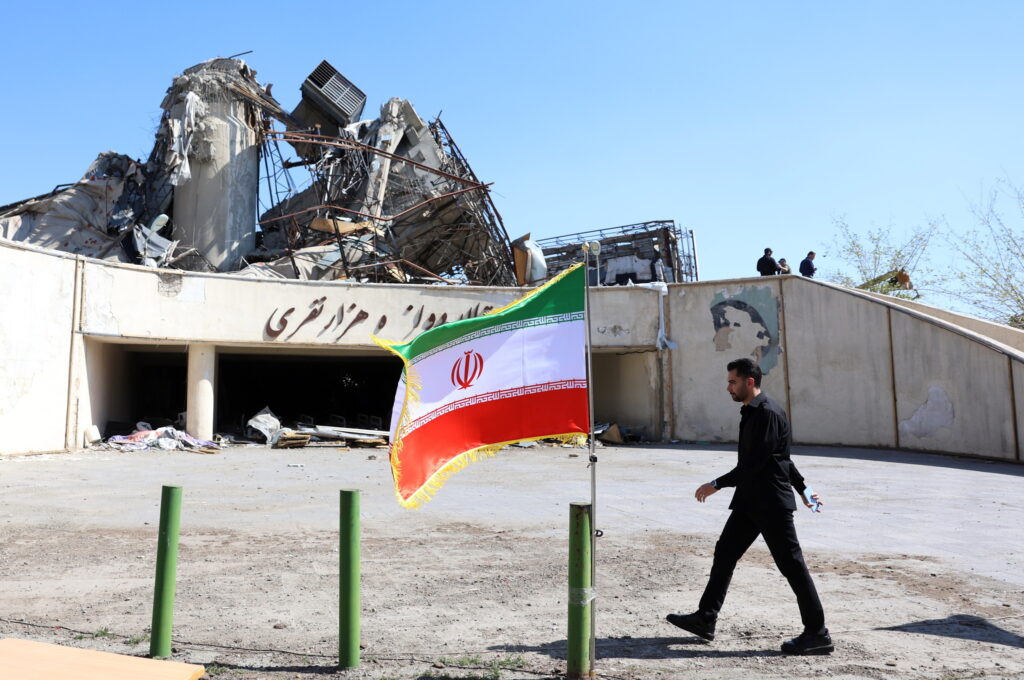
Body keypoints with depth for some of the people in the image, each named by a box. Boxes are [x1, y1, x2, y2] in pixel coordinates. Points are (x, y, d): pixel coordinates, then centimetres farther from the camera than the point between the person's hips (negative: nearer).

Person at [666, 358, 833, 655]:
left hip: (772, 503, -10)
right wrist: (803, 488, 29)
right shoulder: (750, 412, 14)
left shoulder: (768, 413, -18)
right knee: (725, 552, 10)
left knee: (791, 564, 0)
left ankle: (817, 634, 14)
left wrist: (717, 484, -20)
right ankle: (705, 619, 17)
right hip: (749, 500, 10)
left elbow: (755, 461, -23)